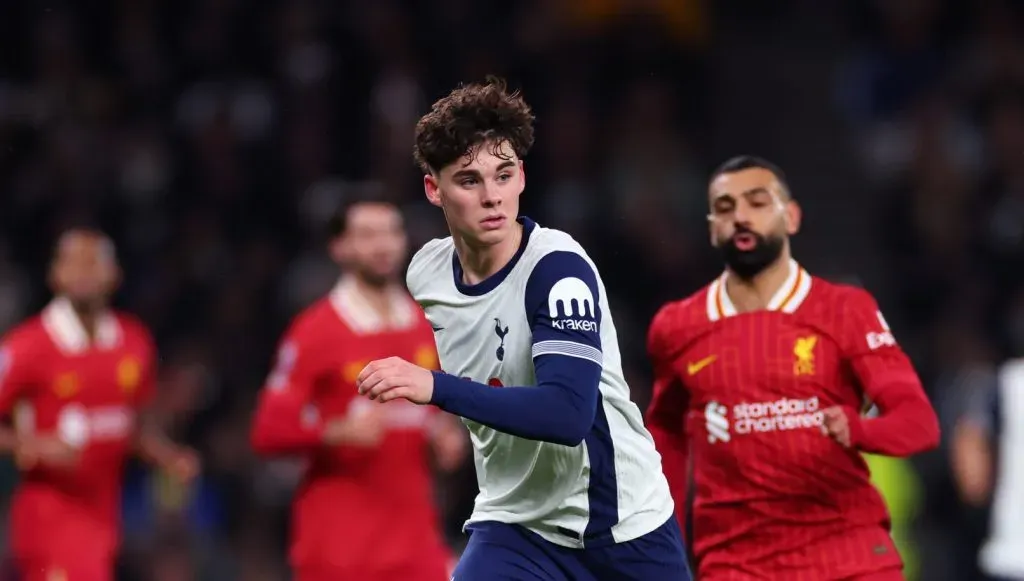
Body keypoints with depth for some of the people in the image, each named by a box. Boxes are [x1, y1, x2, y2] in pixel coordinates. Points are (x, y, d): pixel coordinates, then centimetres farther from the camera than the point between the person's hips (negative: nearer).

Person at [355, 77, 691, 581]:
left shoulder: (557, 266, -20)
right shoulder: (425, 272, -1)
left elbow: (569, 415, -33)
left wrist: (436, 388, -39)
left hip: (623, 527, -4)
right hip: (515, 527, 4)